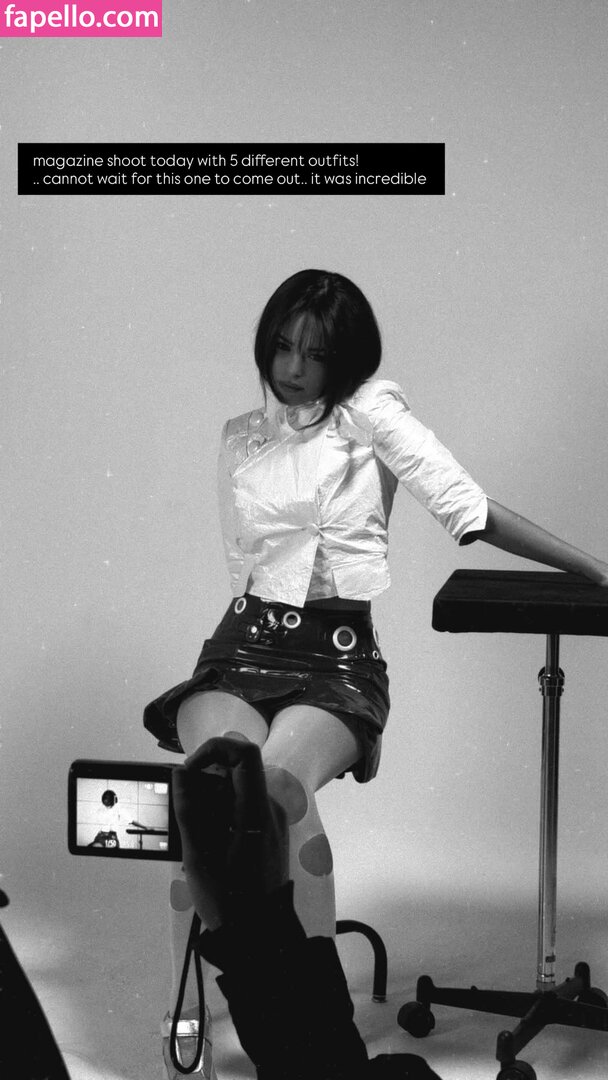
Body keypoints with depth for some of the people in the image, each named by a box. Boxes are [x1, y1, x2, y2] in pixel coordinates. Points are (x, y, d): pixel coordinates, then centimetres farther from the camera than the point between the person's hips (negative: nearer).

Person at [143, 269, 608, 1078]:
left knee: (281, 784, -35)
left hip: (340, 654, -2)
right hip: (245, 643, 3)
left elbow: (467, 507, -6)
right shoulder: (240, 438, 17)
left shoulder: (369, 410, 4)